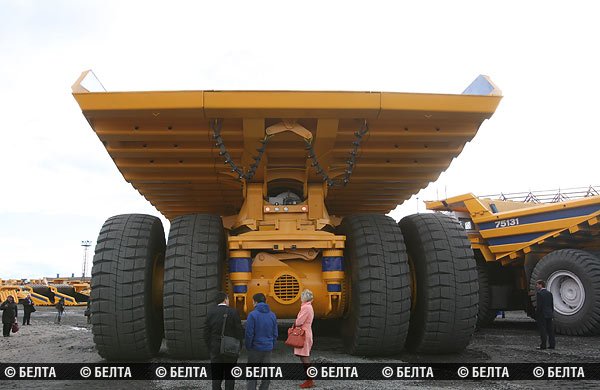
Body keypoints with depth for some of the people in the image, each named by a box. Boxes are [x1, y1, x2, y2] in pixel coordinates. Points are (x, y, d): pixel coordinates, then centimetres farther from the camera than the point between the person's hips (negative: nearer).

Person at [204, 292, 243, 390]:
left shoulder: (210, 312, -2)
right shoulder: (233, 312, -9)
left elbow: (207, 333, -1)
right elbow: (239, 331, -8)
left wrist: (210, 348, 8)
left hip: (215, 349, 2)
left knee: (217, 375, 8)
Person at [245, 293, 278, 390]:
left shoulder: (252, 315, -12)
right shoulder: (272, 315, 4)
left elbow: (249, 334, -12)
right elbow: (275, 334, 7)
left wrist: (248, 347, 0)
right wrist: (272, 347, 15)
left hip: (255, 348, -4)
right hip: (268, 349, 4)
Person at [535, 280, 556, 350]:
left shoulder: (539, 293, -12)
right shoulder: (549, 293, 10)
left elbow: (539, 305, -17)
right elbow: (552, 304, 12)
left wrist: (536, 314, -10)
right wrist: (551, 313, 17)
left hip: (542, 315, -7)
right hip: (549, 315, 7)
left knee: (543, 331, -3)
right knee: (550, 330, 9)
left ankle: (543, 345, -2)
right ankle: (552, 345, 12)